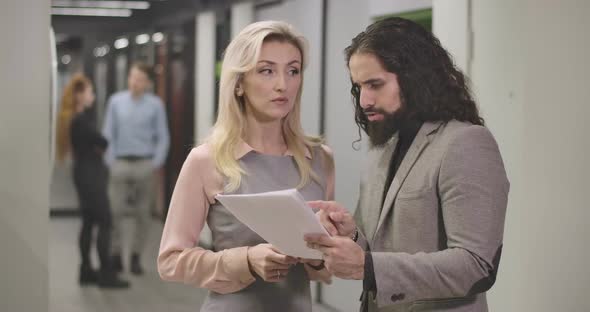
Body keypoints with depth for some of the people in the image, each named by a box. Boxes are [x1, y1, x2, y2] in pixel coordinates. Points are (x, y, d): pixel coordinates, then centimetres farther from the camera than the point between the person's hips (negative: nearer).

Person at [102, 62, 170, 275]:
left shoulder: (155, 105, 0)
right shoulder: (116, 101, 3)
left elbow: (163, 137, 1)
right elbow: (108, 134, 4)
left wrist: (156, 163, -7)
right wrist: (110, 161, -3)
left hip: (145, 164, 0)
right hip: (120, 162, 0)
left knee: (143, 213, 6)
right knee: (115, 210, -5)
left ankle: (136, 256, 16)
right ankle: (116, 254, 6)